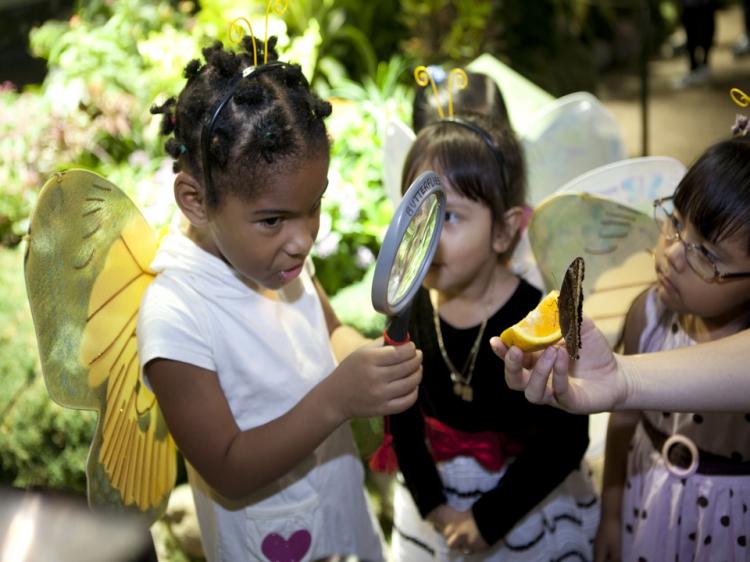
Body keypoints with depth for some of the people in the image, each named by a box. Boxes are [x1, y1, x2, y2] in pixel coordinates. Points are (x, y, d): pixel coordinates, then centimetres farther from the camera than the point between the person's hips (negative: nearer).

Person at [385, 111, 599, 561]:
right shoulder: (410, 309, -12)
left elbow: (565, 438, -18)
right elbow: (403, 416, -4)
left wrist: (490, 518, -15)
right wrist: (431, 504, -10)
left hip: (530, 502, -3)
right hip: (434, 500, 3)